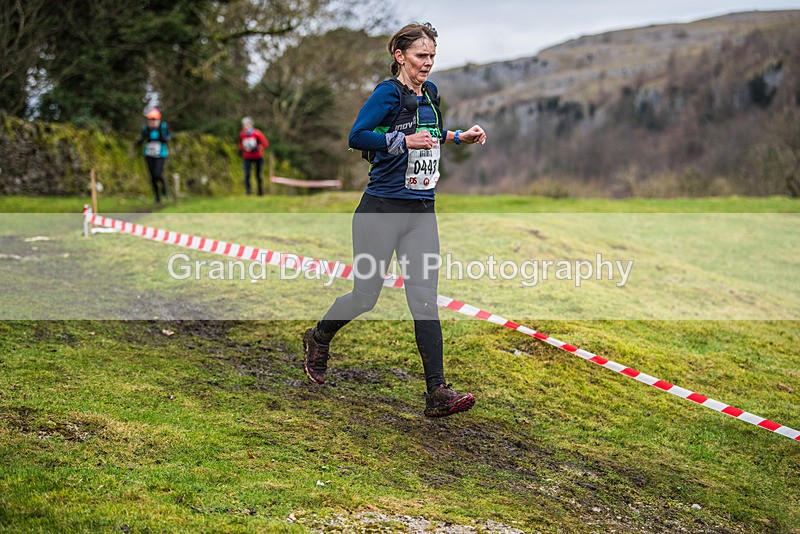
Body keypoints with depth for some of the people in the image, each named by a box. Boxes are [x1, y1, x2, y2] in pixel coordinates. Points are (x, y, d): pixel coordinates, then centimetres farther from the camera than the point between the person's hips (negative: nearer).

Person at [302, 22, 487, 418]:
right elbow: (357, 136, -19)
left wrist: (460, 136, 15)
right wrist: (404, 141, -24)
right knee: (365, 296, 6)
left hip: (422, 212, 6)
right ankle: (318, 339, 36)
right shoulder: (388, 92, -10)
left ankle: (437, 394, -7)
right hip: (382, 209, -6)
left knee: (425, 301, -3)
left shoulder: (430, 93, 12)